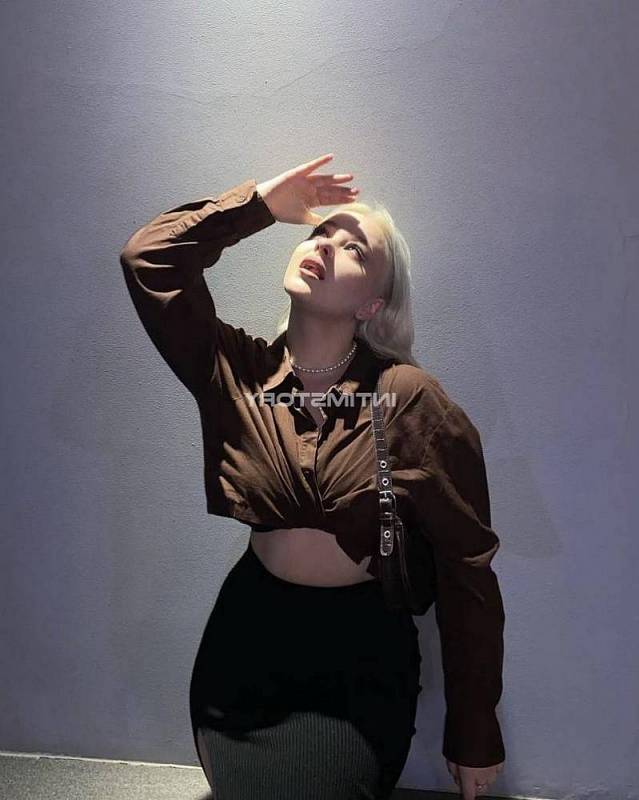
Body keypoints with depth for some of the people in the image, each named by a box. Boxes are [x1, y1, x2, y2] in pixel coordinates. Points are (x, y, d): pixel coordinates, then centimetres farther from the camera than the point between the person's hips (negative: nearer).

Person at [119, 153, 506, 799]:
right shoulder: (239, 373, -6)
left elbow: (466, 566, -13)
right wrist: (261, 203, -8)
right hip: (246, 645, 3)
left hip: (361, 657, -2)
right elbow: (147, 256, -10)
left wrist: (474, 734, -7)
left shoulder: (409, 398, -17)